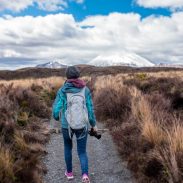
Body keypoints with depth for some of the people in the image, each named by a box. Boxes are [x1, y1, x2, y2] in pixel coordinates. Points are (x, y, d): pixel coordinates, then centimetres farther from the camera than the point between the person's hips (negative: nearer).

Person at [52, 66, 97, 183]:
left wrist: (56, 117, 17)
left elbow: (56, 109, -7)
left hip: (67, 125, 0)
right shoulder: (85, 90, -3)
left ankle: (69, 172, 36)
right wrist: (93, 124, 10)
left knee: (68, 146, 27)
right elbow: (90, 109, -3)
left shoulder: (62, 90, -7)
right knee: (82, 152, 12)